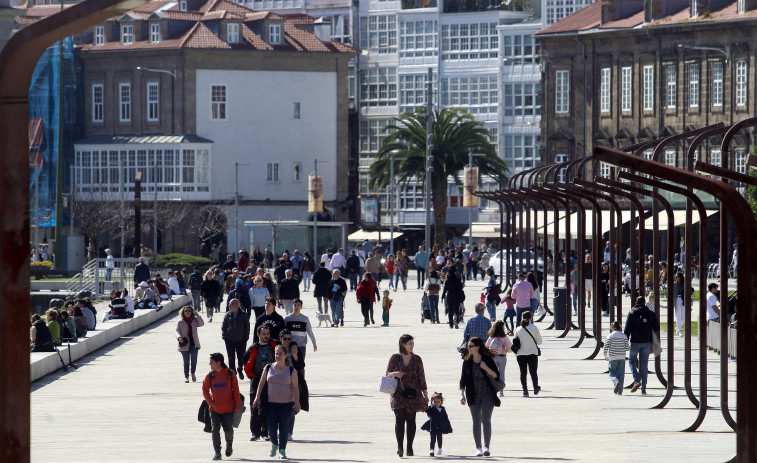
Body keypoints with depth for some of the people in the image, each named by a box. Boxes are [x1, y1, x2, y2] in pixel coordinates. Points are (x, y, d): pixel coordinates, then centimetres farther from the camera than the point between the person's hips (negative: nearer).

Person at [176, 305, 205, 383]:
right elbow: (177, 331, -6)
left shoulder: (194, 321, 5)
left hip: (194, 344, 1)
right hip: (185, 344, -1)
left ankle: (193, 373, 15)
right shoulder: (180, 322, 1)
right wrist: (179, 337, -27)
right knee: (186, 362, 2)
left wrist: (196, 314, -10)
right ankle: (186, 377, 13)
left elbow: (201, 323, -12)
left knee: (194, 360, -10)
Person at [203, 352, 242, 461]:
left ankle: (229, 445, 36)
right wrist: (211, 403, -6)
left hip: (228, 409, -1)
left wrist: (237, 406, -3)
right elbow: (205, 391, 5)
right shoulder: (209, 376, -1)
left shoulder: (230, 374, -5)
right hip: (215, 409, 1)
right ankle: (217, 453, -1)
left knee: (228, 430, 7)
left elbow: (235, 390, -1)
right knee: (215, 430, -6)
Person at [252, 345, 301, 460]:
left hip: (287, 403, -1)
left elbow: (295, 387, -1)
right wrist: (257, 397, 4)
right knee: (272, 426, -5)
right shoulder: (268, 368, 4)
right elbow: (262, 383, 10)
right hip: (271, 402, 1)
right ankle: (274, 444, 24)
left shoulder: (291, 370, -2)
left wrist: (297, 402, -8)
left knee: (284, 426, -5)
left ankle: (282, 449, 11)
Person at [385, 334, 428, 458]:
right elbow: (387, 374, 10)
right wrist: (395, 374, -13)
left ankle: (409, 447, 9)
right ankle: (399, 446, -22)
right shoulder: (395, 358, 4)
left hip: (412, 394, 1)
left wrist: (425, 394, 7)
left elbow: (421, 377, 10)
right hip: (398, 393, -1)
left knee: (411, 420, 2)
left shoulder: (417, 359, 6)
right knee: (399, 418, -14)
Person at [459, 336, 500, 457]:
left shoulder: (487, 359, -4)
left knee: (486, 420, -13)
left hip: (488, 394, -3)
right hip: (474, 396, 3)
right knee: (476, 422, 6)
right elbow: (463, 380, 7)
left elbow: (496, 375, -3)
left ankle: (486, 447, -17)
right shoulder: (467, 362, 4)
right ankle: (478, 448, 13)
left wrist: (486, 368, -19)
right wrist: (462, 394, -3)